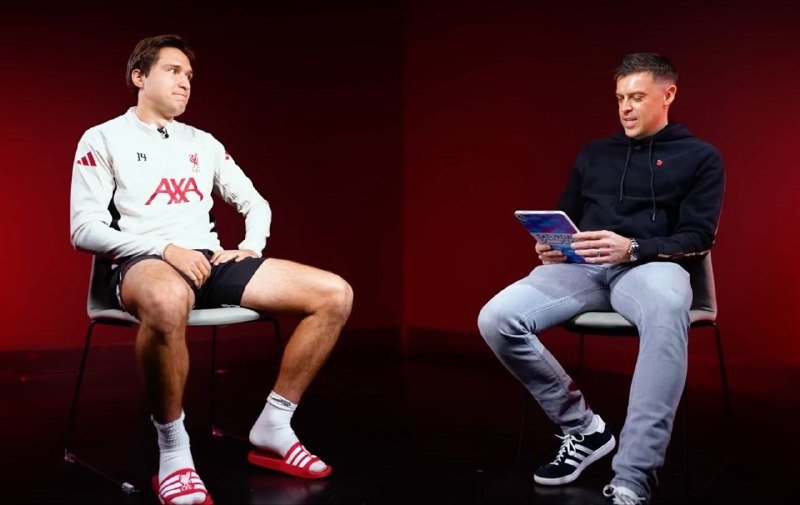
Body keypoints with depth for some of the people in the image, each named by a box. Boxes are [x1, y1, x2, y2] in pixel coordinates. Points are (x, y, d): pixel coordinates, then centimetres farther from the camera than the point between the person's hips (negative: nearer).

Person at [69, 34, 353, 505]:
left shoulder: (204, 142, 23)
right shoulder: (103, 139, 7)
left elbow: (256, 204, 25)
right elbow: (84, 229, -4)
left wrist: (252, 246, 2)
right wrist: (165, 248, -16)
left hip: (213, 260, 6)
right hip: (144, 263, -6)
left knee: (335, 294, -12)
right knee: (167, 301, -46)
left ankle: (274, 427, -2)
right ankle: (174, 450, -24)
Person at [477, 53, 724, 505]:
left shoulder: (701, 158, 12)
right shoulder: (594, 154, 24)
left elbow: (698, 238, 2)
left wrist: (633, 247, -17)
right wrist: (551, 245, 0)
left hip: (652, 265, -3)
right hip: (582, 266, 4)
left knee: (668, 311, -43)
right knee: (496, 319, -24)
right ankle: (582, 427, -5)